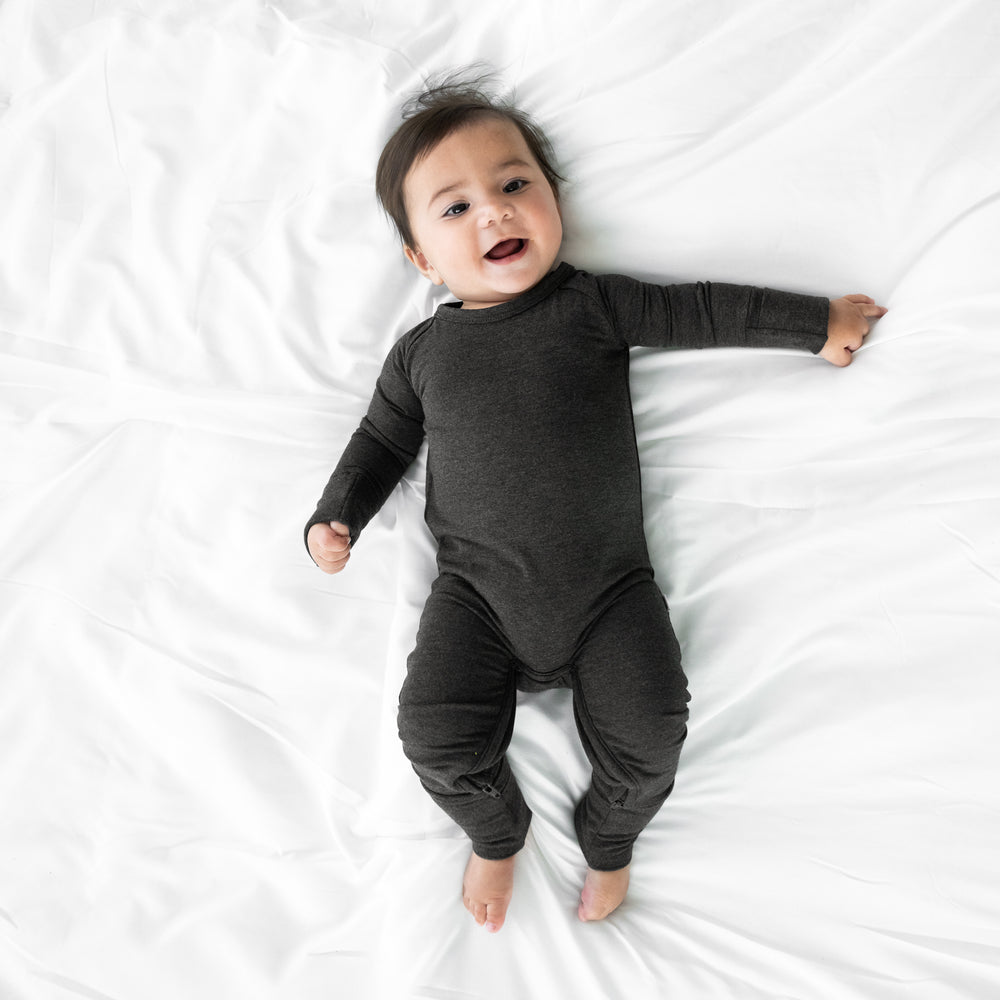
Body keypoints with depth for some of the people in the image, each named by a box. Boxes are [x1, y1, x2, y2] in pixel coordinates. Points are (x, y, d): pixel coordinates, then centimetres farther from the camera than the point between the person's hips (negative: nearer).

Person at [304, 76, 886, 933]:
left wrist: (818, 320, 7)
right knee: (437, 737, -11)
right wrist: (336, 517, 5)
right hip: (478, 597, 1)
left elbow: (701, 310, 6)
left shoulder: (593, 306, 4)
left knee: (646, 740, -8)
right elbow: (381, 441, 18)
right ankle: (498, 833, 26)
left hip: (608, 590, 0)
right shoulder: (422, 352, 9)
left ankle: (607, 840, 30)